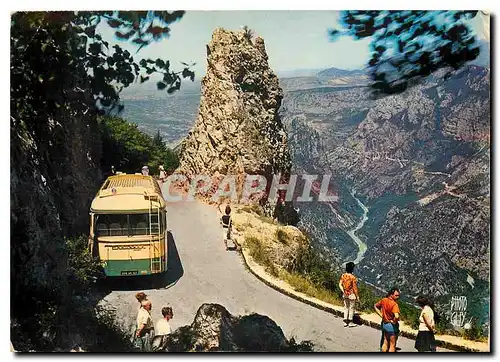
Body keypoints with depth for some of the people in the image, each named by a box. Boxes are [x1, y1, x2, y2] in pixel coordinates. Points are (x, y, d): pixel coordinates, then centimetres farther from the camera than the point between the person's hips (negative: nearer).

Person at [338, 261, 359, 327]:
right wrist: (357, 296, -6)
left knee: (346, 307, 17)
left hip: (345, 294, 5)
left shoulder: (343, 276, -5)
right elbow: (355, 288, -16)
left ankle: (345, 322, 21)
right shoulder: (353, 277, -21)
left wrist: (343, 291, -5)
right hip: (352, 295, -5)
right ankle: (350, 322, 18)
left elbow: (340, 285, -6)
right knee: (351, 308, 9)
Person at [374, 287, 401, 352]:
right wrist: (394, 321, -20)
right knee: (392, 345, 9)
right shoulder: (394, 304, -26)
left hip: (384, 324, 8)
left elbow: (375, 306, 14)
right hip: (392, 325, -8)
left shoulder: (384, 300, -2)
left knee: (385, 343, 22)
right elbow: (396, 316, -41)